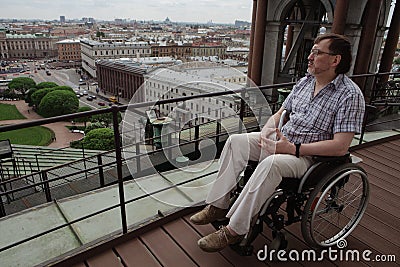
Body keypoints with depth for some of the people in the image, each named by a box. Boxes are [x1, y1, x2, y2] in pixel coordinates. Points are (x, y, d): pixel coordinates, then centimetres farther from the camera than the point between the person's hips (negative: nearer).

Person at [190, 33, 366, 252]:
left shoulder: (349, 95, -15)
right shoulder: (305, 81, 8)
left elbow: (340, 146, -21)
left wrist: (292, 149, -24)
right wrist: (267, 130, -6)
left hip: (308, 156, -7)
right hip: (280, 139, 7)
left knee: (271, 163, -37)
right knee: (235, 141, -11)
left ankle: (235, 229, -23)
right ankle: (218, 205, -7)